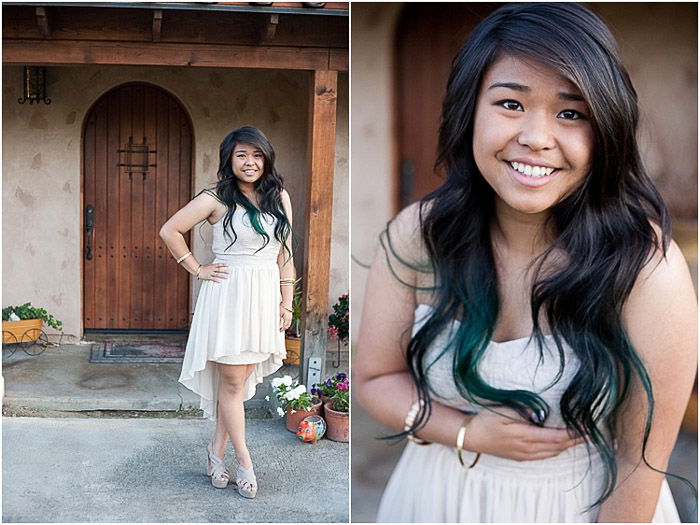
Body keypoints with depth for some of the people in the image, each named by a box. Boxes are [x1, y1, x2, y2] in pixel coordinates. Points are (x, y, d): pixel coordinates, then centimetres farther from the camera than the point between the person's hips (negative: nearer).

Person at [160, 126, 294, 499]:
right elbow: (169, 231, -2)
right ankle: (244, 461, 12)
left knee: (241, 377, 10)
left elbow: (284, 252, 9)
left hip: (265, 296, 4)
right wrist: (197, 270, -2)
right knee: (232, 381, 1)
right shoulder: (217, 199, -6)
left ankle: (217, 449, 24)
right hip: (228, 294, -4)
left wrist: (286, 302, 7)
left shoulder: (279, 197, 6)